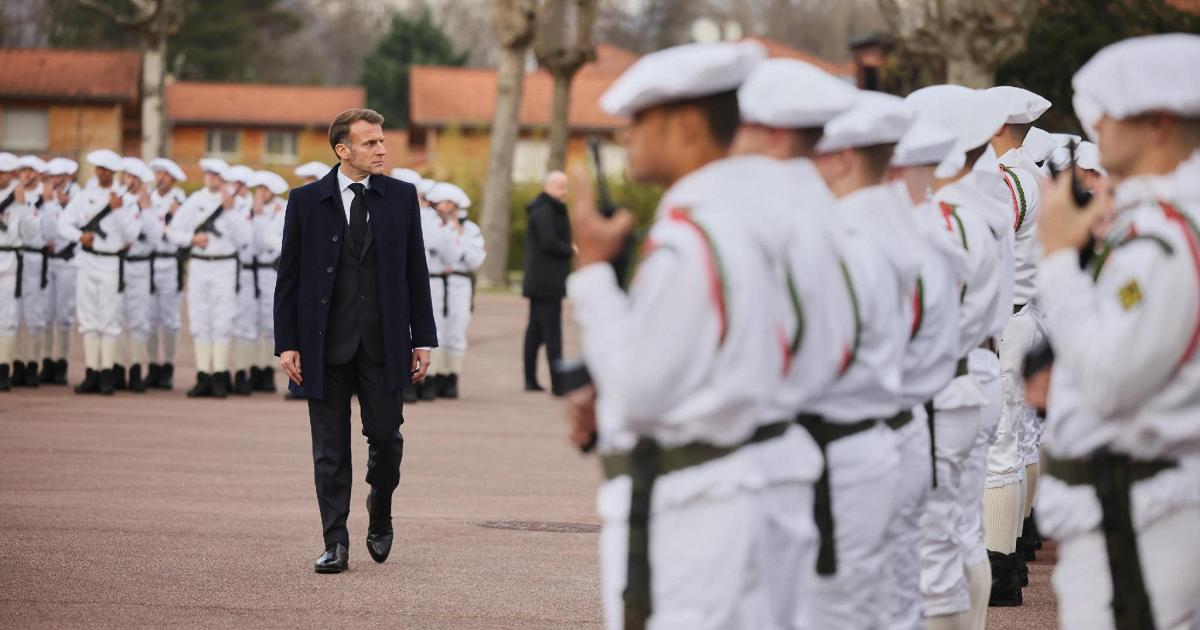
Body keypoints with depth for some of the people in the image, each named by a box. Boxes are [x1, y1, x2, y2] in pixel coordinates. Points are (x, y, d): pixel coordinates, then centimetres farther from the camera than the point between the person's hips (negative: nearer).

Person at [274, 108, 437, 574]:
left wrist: (423, 339, 4)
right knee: (330, 449, 3)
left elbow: (416, 271, 7)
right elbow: (289, 277, 2)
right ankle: (336, 544, 8)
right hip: (326, 344, -1)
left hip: (383, 344, 1)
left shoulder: (401, 197, 5)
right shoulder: (306, 201, 1)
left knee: (386, 438, 1)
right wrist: (287, 343, -4)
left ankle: (379, 519, 27)